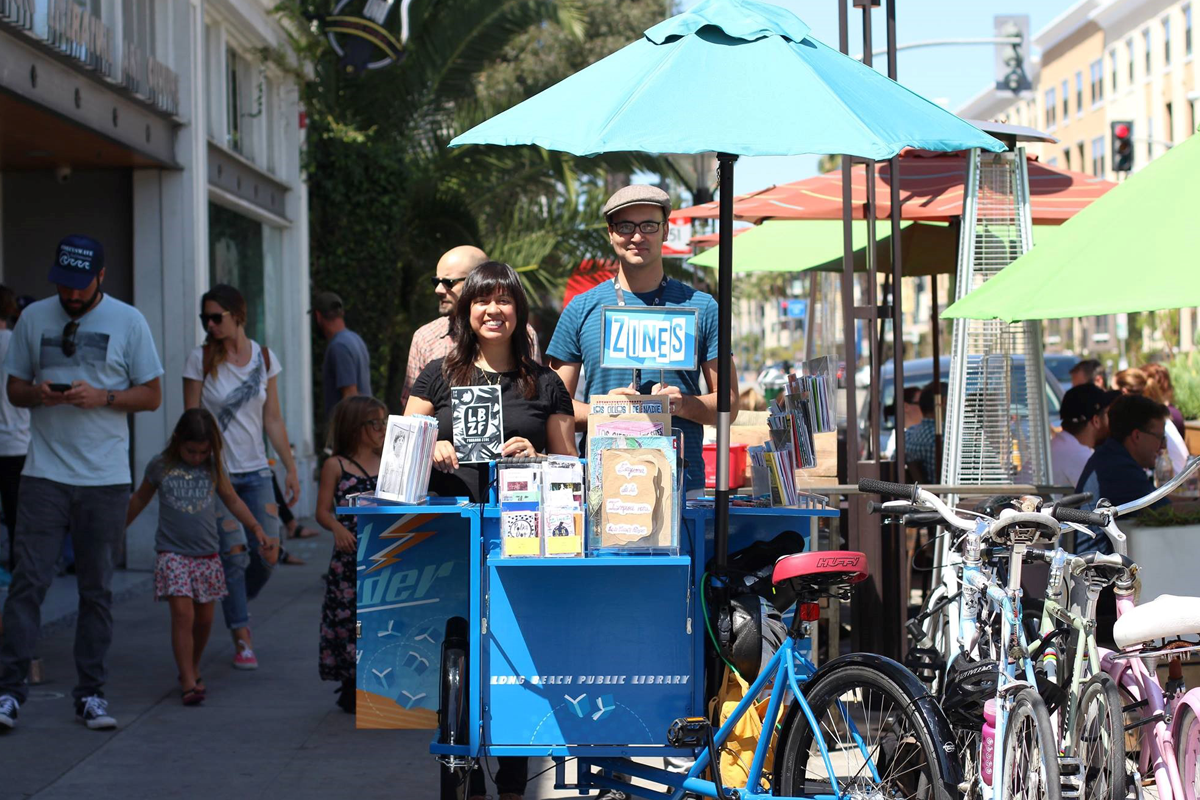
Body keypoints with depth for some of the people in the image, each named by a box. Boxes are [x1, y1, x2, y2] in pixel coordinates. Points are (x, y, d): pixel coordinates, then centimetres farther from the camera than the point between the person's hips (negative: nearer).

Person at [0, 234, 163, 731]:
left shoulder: (128, 322, 3)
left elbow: (151, 395, 4)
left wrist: (102, 397, -13)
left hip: (105, 479, 0)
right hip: (44, 472, 0)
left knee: (97, 588, 5)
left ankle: (91, 694, 11)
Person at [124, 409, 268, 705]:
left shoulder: (212, 467, 5)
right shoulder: (160, 466, 0)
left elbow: (233, 500, 16)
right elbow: (140, 499, 14)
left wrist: (256, 527, 6)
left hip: (207, 555, 3)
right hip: (172, 554, -3)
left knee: (204, 618, 9)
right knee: (182, 614, -15)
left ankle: (192, 669, 30)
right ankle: (188, 683, -15)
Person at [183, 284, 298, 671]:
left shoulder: (264, 358, 4)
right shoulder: (201, 359, -5)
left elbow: (273, 420, 9)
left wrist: (291, 468, 6)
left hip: (256, 470, 3)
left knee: (268, 554, -2)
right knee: (233, 555, -7)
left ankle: (235, 606, 27)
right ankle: (242, 639, 3)